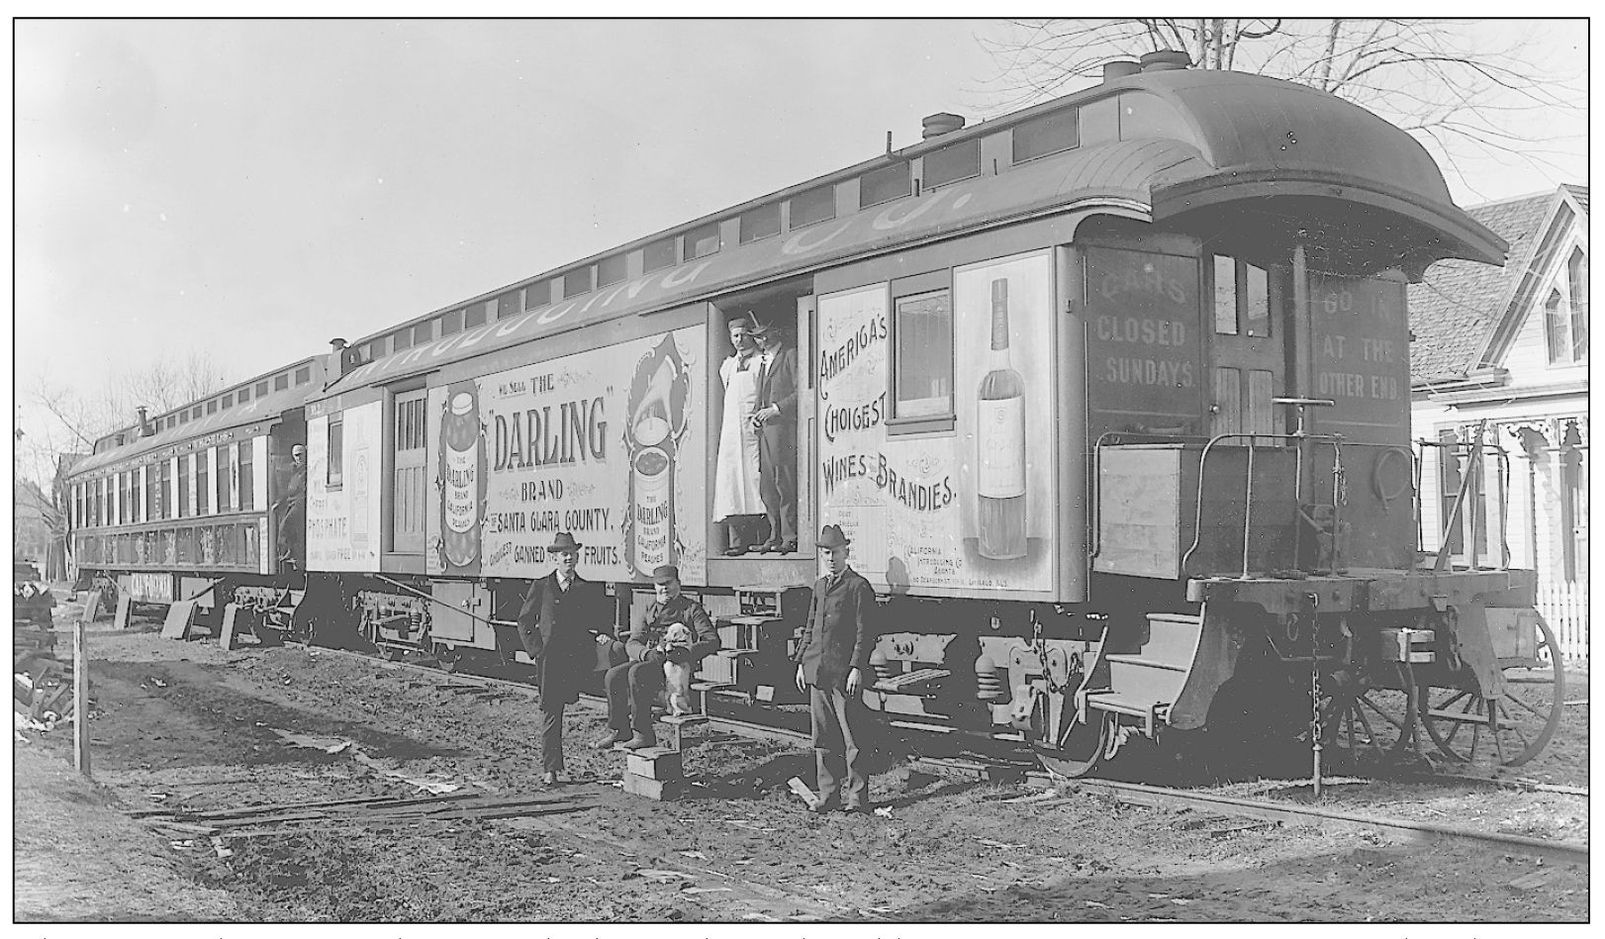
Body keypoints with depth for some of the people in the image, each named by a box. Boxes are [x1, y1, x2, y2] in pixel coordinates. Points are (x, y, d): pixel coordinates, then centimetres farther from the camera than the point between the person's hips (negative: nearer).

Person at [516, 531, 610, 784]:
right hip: (549, 657, -1)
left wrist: (601, 635, -5)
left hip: (578, 657, 1)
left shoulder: (591, 590, 14)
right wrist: (536, 650, 1)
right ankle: (550, 768, 2)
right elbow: (524, 622, 12)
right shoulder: (540, 587, 11)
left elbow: (602, 624, 17)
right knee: (550, 711, -4)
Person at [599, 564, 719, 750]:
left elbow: (712, 641, -7)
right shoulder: (650, 609, 20)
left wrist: (687, 653, -25)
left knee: (637, 673, -33)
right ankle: (620, 731, -12)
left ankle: (643, 734, -30)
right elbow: (633, 642, 11)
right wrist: (646, 653, -13)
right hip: (648, 660, 6)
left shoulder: (691, 608, 5)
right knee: (613, 676, -20)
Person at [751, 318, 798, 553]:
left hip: (784, 427, -8)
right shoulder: (763, 360, 24)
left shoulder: (790, 356, -1)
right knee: (767, 485, 4)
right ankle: (775, 536, 8)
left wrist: (776, 408, -13)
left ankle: (790, 538, -8)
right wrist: (758, 413, 11)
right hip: (765, 429, 8)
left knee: (785, 483, -10)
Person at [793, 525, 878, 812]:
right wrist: (801, 663, 14)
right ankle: (829, 795, 16)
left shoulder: (859, 586, -3)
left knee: (851, 737, -3)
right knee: (823, 737, 9)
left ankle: (856, 796, 3)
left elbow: (865, 632, -7)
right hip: (817, 671, 7)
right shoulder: (820, 586, 18)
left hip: (845, 673, -7)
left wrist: (856, 668, -14)